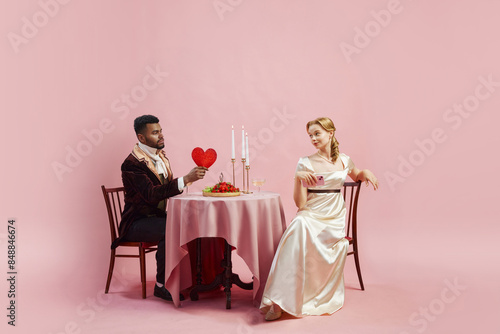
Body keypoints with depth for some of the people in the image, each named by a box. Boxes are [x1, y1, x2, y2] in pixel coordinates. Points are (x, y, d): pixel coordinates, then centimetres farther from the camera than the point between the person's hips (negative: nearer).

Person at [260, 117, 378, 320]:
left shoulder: (344, 161, 10)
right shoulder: (305, 163, 0)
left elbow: (357, 176, 34)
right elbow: (300, 203, -4)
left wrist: (366, 172, 12)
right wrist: (298, 177, -19)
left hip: (335, 219, 1)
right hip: (311, 215, -1)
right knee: (299, 226, -38)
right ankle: (280, 300, -36)